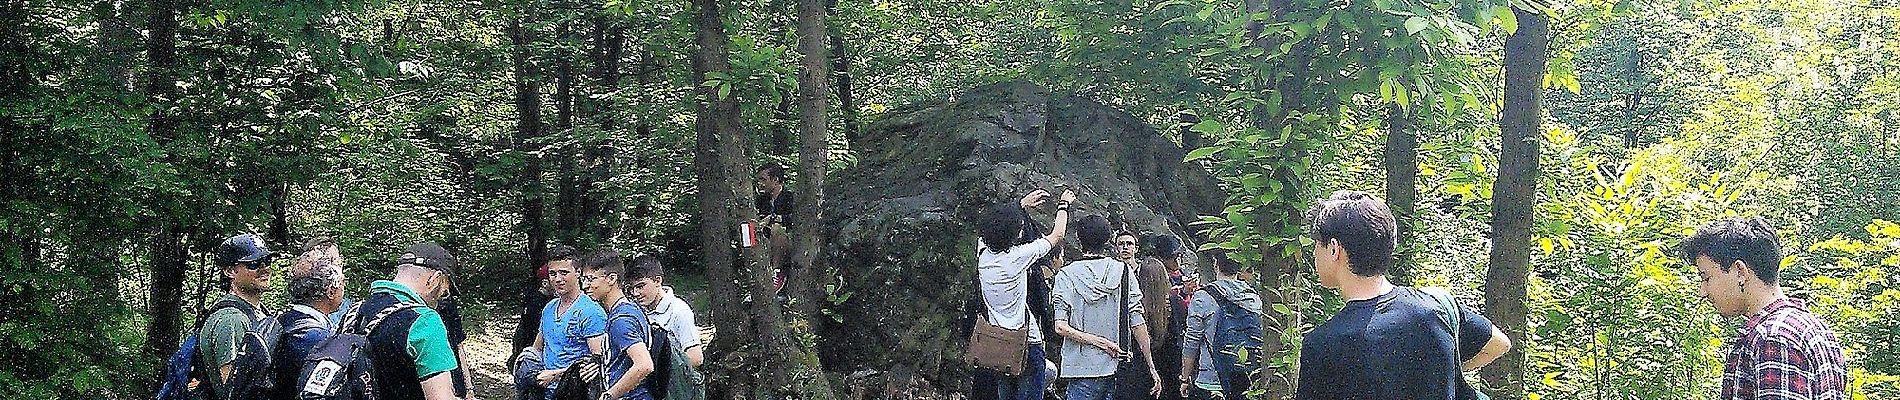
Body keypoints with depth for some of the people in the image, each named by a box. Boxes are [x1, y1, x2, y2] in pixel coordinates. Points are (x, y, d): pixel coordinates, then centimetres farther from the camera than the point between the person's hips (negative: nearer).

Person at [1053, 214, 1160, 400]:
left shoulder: (1066, 275, -2)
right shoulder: (1124, 272, 2)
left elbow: (1061, 327, -12)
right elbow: (1138, 323, -1)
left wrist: (1100, 342, -10)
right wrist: (1151, 367, 5)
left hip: (1083, 371, -2)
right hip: (1119, 369, 2)